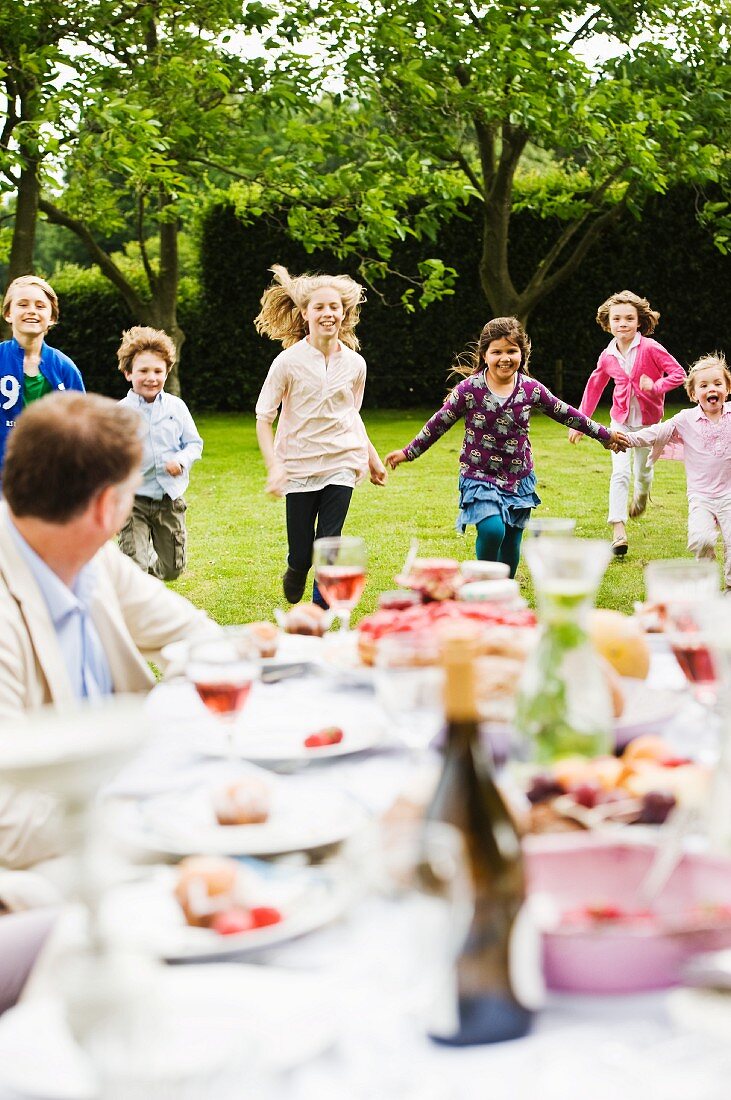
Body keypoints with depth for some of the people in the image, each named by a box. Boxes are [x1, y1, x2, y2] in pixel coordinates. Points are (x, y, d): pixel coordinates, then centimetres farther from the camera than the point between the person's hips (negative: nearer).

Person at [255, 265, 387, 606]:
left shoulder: (355, 364, 3)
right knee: (301, 553, 4)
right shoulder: (289, 361, -8)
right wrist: (274, 466, -15)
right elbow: (264, 417, -4)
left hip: (341, 464, 2)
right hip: (300, 466, -2)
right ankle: (295, 574, 41)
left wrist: (372, 457, 19)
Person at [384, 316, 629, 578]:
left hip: (518, 478, 3)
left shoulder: (532, 389, -2)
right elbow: (439, 423, 1)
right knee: (492, 530, -24)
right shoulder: (469, 389, -10)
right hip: (479, 475, -3)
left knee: (511, 545, 7)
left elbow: (565, 414, 11)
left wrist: (604, 435, 17)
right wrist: (409, 452, 4)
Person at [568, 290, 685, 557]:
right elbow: (594, 387, 9)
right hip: (620, 420, 2)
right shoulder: (608, 356, -4)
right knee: (620, 472, -12)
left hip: (647, 420, -1)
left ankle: (641, 494, 51)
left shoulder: (650, 348, -16)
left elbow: (678, 374, -13)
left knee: (643, 471, 13)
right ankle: (618, 530, -14)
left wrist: (655, 387, -29)